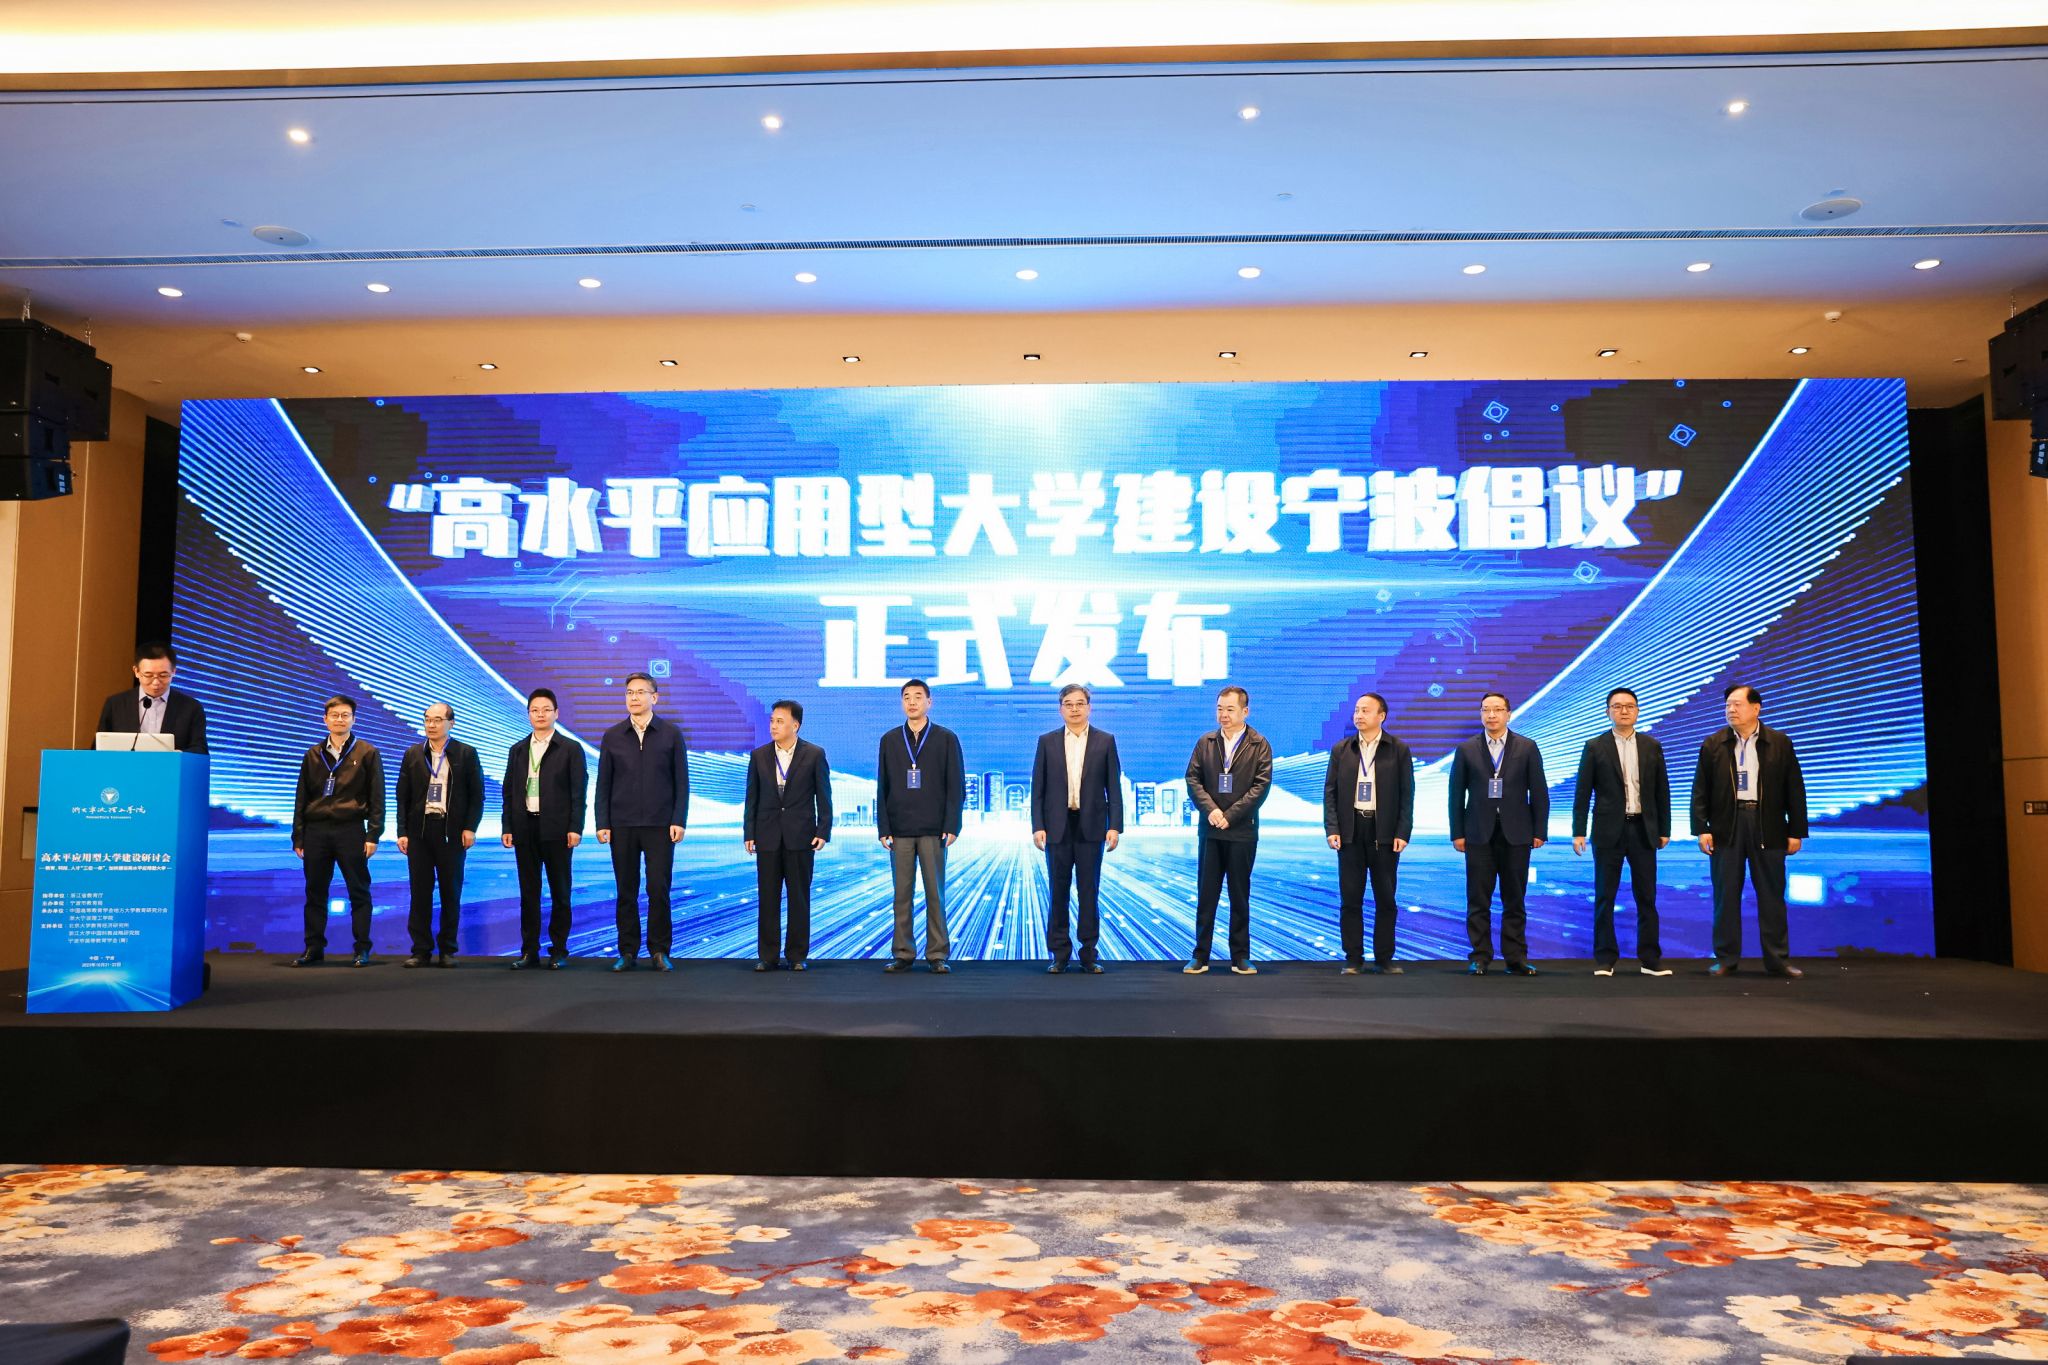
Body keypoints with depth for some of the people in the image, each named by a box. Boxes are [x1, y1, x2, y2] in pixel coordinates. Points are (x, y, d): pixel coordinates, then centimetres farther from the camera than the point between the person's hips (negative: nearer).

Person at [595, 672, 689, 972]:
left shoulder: (671, 735, 3)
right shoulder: (612, 737, 8)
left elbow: (681, 781, 1)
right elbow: (603, 784, 8)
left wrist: (679, 820, -7)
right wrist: (602, 823, 0)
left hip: (660, 825, -2)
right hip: (622, 825, 2)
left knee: (659, 890, -3)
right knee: (626, 891, 5)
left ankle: (659, 951, 7)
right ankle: (627, 952, 13)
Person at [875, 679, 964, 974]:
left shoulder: (946, 739, 4)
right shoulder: (889, 740, 10)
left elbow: (956, 786, 2)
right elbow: (882, 787, 8)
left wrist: (951, 826, -6)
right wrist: (883, 828, 1)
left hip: (933, 830, -2)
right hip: (900, 830, 2)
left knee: (935, 894, 1)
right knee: (902, 895, 3)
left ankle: (937, 954, 8)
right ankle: (903, 954, 9)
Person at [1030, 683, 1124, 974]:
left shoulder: (1105, 741, 4)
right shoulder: (1047, 741, 6)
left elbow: (1114, 787, 2)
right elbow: (1038, 789, 4)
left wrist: (1115, 825, -6)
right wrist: (1037, 826, -4)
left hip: (1091, 827, -1)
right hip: (1057, 827, 1)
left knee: (1090, 892, 4)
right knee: (1058, 893, 5)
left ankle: (1089, 953, 12)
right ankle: (1059, 954, 12)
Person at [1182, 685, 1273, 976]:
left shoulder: (1259, 745, 0)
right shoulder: (1205, 742, 9)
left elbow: (1262, 784, -7)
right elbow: (1193, 779, 3)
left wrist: (1230, 815, -13)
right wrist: (1210, 809, -13)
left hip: (1242, 831, -2)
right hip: (1210, 830, 2)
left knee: (1240, 896, 6)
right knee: (1205, 894, 5)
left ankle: (1240, 957, 13)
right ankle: (1200, 956, 10)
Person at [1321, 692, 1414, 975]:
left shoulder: (1398, 750, 3)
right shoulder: (1340, 749, 8)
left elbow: (1407, 794, 1)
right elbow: (1330, 791, 6)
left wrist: (1403, 832, -7)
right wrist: (1331, 829, -5)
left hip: (1384, 833, -1)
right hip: (1350, 831, 1)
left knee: (1386, 899, 4)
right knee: (1350, 899, 2)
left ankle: (1384, 959, 13)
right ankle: (1353, 959, 9)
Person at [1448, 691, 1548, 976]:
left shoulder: (1527, 748, 5)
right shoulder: (1466, 750, 5)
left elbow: (1539, 791, 4)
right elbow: (1457, 794, 5)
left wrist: (1540, 831, -1)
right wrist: (1457, 833, 0)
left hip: (1516, 834, 0)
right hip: (1479, 834, 0)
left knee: (1514, 900, 5)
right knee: (1478, 901, 2)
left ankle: (1516, 959, 11)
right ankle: (1480, 958, 8)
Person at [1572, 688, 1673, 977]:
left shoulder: (1652, 746, 8)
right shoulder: (1595, 746, 1)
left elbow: (1662, 791, 10)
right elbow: (1582, 792, -1)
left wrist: (1664, 829, 7)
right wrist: (1578, 831, -5)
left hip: (1643, 830, 2)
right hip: (1608, 831, -2)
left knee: (1647, 897, 5)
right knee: (1605, 897, 2)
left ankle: (1650, 958, 12)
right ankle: (1605, 959, 8)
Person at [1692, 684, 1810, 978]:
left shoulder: (1780, 743, 4)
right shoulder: (1713, 745, 6)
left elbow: (1794, 789, 4)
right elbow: (1701, 791, 4)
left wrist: (1796, 831, 0)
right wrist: (1701, 829, -5)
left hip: (1768, 828, 0)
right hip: (1726, 826, 0)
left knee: (1771, 895, 5)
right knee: (1726, 895, 3)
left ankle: (1778, 959, 13)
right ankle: (1726, 958, 10)